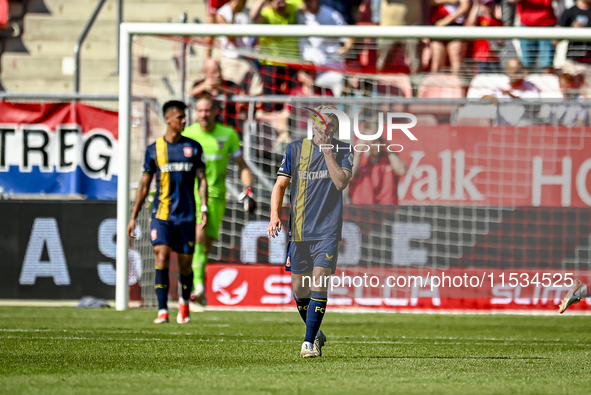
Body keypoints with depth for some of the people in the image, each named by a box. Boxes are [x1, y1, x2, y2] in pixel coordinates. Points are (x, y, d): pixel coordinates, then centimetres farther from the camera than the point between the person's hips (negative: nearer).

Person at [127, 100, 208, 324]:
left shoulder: (193, 147, 6)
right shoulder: (154, 150, 4)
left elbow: (201, 179, 9)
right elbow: (144, 184, 9)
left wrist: (204, 208, -6)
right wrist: (133, 217, 7)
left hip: (186, 215, 1)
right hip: (161, 215, -1)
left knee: (185, 263, 6)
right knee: (161, 256, -17)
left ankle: (184, 302, 35)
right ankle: (162, 311, -16)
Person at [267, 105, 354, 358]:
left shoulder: (344, 151, 3)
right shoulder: (295, 149, 6)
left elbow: (341, 182, -12)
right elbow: (280, 184, 5)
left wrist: (327, 150, -15)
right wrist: (274, 216, -8)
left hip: (328, 230, -2)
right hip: (299, 230, 2)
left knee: (319, 283, -14)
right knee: (299, 289, 7)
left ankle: (309, 342, -11)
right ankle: (316, 334, 29)